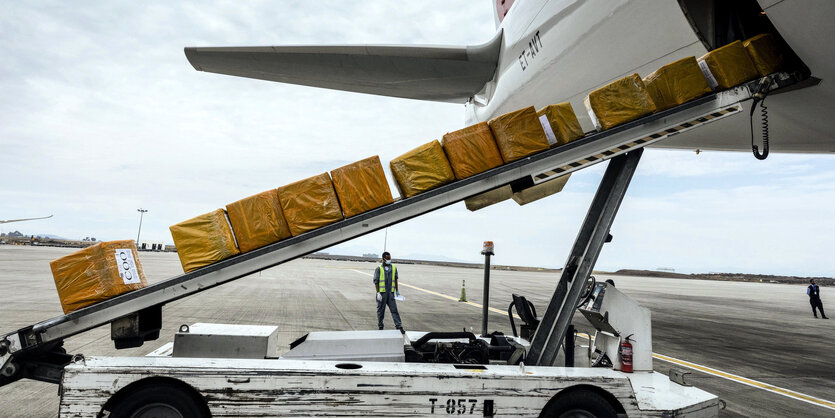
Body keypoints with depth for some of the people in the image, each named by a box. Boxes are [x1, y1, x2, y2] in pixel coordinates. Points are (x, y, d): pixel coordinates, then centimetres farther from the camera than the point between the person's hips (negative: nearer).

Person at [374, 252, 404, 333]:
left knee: (394, 310, -1)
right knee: (380, 310, 7)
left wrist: (397, 290, 15)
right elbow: (376, 282, -5)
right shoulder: (378, 269, -4)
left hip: (391, 293, 2)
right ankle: (380, 327, 19)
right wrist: (378, 293, -11)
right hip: (382, 293, -2)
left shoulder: (394, 268, 8)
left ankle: (399, 326, -1)